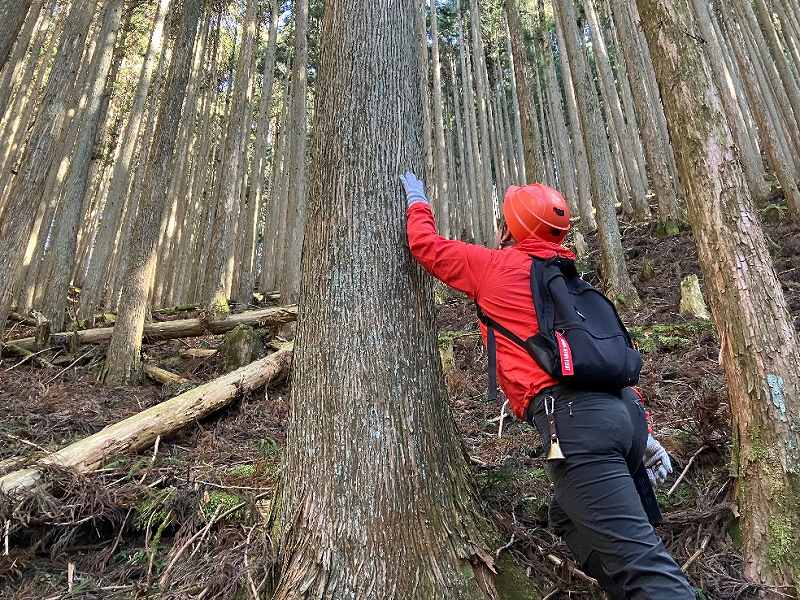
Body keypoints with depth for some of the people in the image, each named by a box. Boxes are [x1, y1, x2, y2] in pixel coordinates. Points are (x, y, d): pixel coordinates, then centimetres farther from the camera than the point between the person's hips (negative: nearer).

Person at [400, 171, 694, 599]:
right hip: (622, 410, 8)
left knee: (639, 558, -10)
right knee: (569, 518, 27)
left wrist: (417, 200, 36)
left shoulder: (495, 266, 7)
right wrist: (642, 434, 21)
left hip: (576, 418, -8)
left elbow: (426, 245, 17)